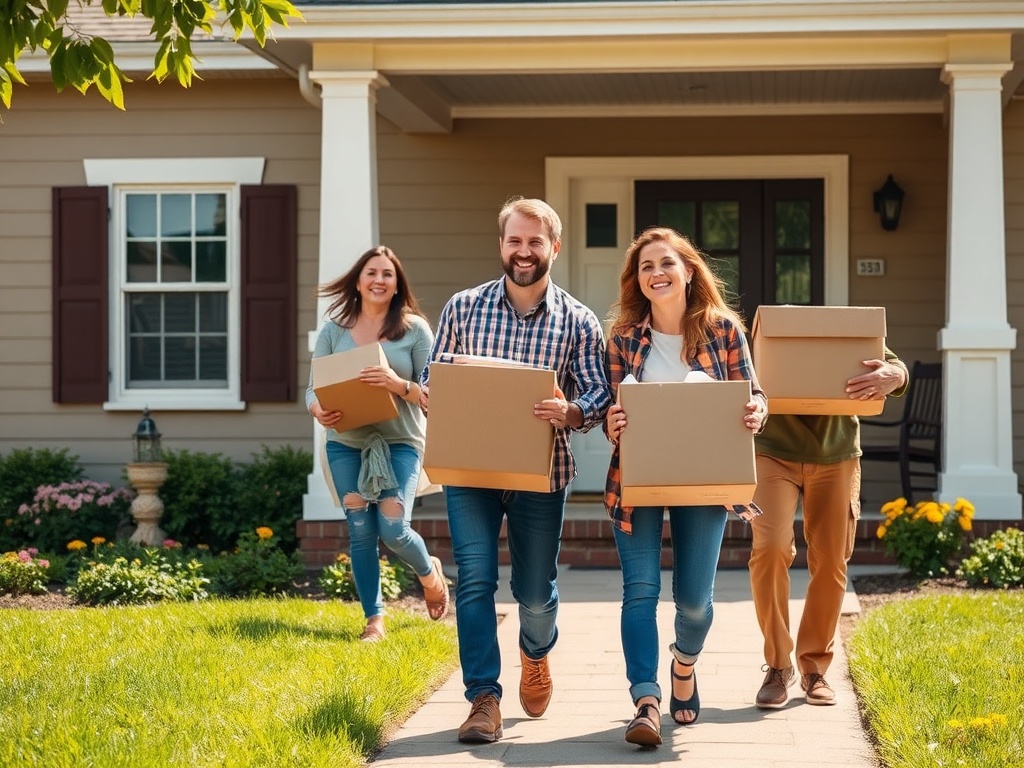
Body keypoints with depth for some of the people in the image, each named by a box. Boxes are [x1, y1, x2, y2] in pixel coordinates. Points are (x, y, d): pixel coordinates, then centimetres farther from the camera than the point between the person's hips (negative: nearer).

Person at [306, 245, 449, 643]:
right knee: (361, 533, -1)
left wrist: (399, 385, -24)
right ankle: (373, 621, 11)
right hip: (346, 444, 2)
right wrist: (318, 411, -18)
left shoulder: (415, 329, -1)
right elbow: (313, 387, 5)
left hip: (399, 442, -2)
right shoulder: (334, 329, 5)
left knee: (394, 530, -10)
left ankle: (430, 573, 25)